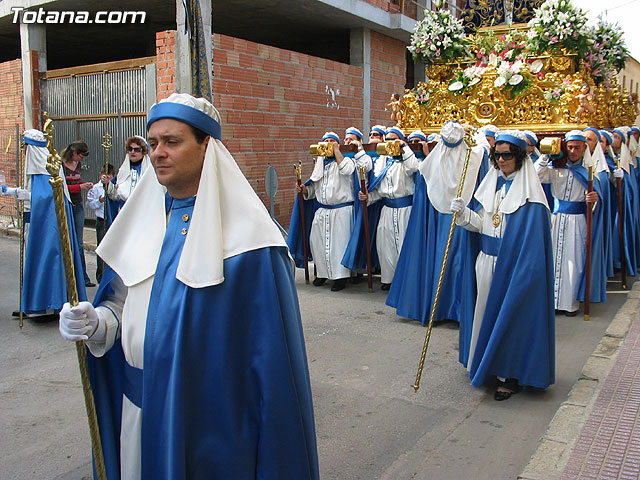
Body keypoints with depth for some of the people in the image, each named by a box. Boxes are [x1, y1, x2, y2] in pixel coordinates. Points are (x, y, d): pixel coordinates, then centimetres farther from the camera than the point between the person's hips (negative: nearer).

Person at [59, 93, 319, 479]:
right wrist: (96, 322, -11)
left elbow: (272, 346, -18)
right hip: (139, 408, 6)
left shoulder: (245, 233, -17)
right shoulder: (140, 221, 4)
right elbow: (124, 301, 12)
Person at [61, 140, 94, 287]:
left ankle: (82, 277, 13)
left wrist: (86, 184, 4)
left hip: (78, 206, 6)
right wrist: (80, 187, -17)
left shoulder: (78, 164, 11)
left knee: (79, 243, 8)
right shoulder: (60, 164, -10)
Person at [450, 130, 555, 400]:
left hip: (514, 266, -6)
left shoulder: (528, 191, -11)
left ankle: (510, 375, 12)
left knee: (509, 315, 0)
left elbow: (533, 243, -14)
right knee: (488, 311, 14)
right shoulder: (492, 183, 10)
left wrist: (525, 273, -19)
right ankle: (487, 365, 29)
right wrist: (463, 213, -4)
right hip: (488, 262, 7)